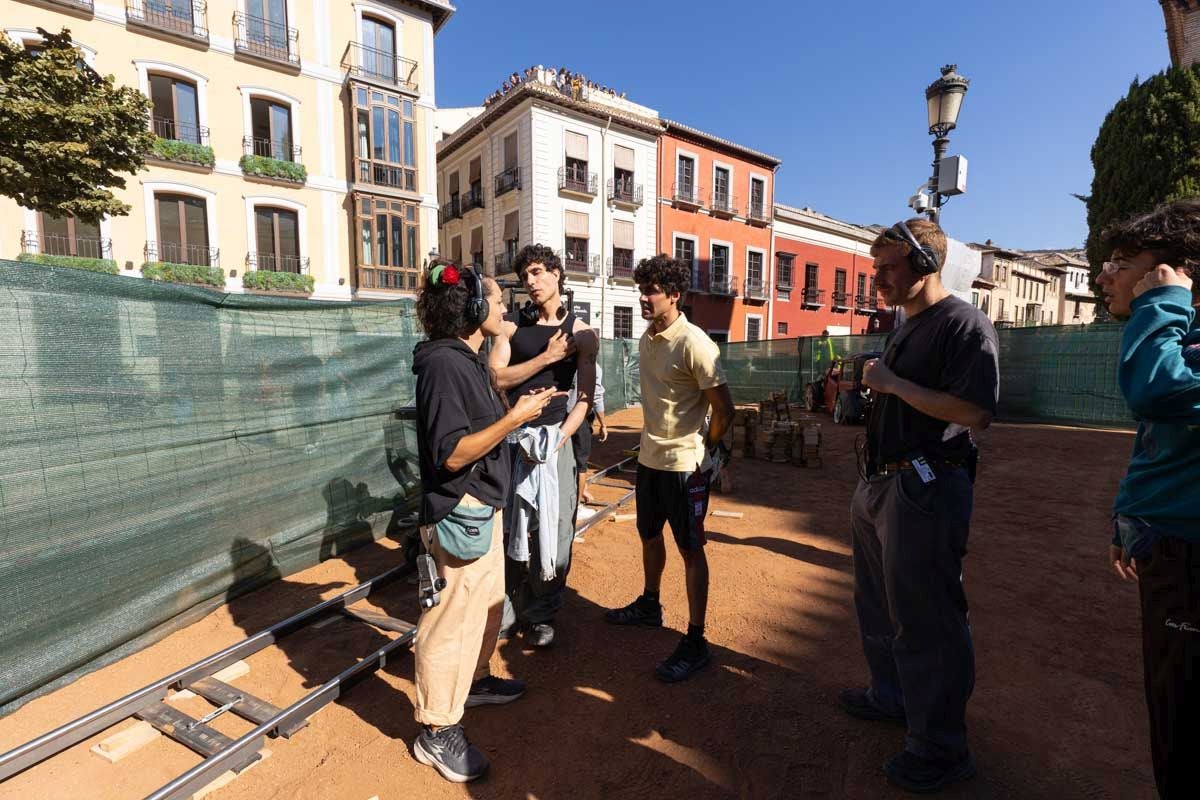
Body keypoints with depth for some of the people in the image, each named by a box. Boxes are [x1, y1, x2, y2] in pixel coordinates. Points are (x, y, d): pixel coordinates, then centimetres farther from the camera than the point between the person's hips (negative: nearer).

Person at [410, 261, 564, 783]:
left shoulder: (468, 359, 11)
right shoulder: (443, 363, -21)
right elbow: (452, 454, -25)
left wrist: (522, 407, 9)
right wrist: (515, 417, -23)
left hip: (484, 508, 10)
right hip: (459, 515, -10)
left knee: (488, 603, 24)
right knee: (453, 618, 3)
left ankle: (474, 681, 45)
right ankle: (436, 733, 21)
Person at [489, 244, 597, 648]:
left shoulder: (580, 333, 2)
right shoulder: (511, 324, 5)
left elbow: (584, 398, -1)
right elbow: (496, 378, -6)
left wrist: (557, 439, -14)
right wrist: (547, 357, -13)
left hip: (554, 433, -1)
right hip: (510, 433, 1)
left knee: (552, 530, 4)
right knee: (505, 525, 7)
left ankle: (541, 614, 23)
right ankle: (506, 608, 26)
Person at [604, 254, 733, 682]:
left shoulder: (694, 344, -20)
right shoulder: (646, 339, 6)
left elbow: (724, 407, -19)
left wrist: (705, 449, -7)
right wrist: (653, 440, 16)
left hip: (684, 465, -8)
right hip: (649, 457, 9)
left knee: (690, 550, 3)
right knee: (649, 534, 23)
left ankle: (695, 643, 17)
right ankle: (649, 606, 45)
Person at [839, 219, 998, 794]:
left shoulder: (964, 324, -12)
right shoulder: (905, 328, 17)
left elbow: (976, 414, -23)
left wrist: (894, 384, -20)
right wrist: (869, 386, 10)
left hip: (926, 488, -10)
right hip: (880, 483, 10)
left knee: (925, 619, 1)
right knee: (878, 604, 21)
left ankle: (940, 747, 20)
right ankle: (891, 697, 41)